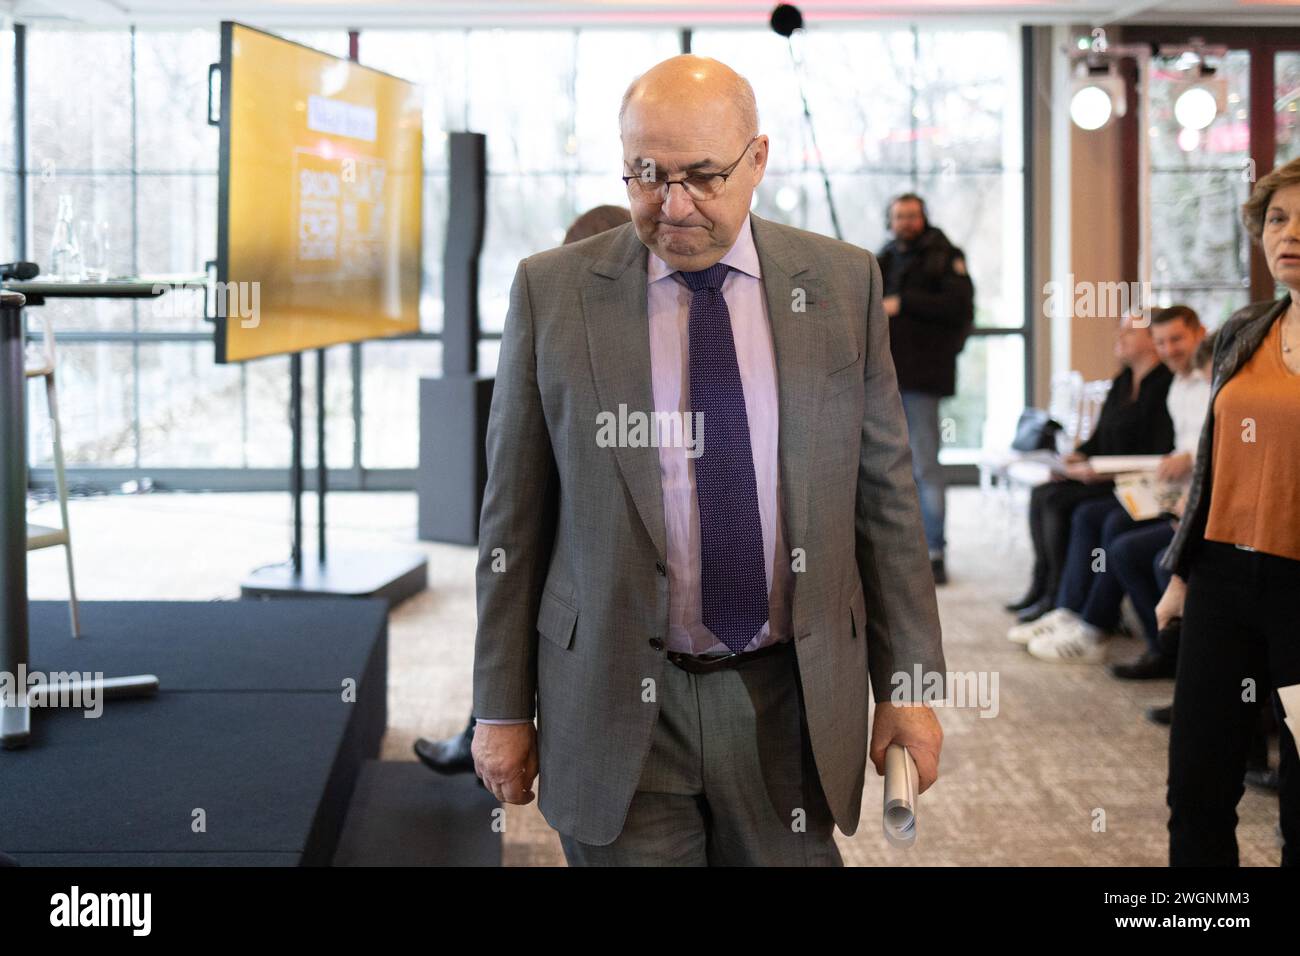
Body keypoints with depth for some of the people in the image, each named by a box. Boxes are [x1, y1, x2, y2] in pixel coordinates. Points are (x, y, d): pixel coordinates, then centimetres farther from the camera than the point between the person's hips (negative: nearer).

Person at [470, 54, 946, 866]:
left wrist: (909, 684, 3)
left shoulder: (843, 283, 3)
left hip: (789, 702, 2)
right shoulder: (553, 290, -1)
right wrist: (503, 708, 2)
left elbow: (886, 495, 5)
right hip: (616, 708, -1)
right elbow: (515, 518, 1)